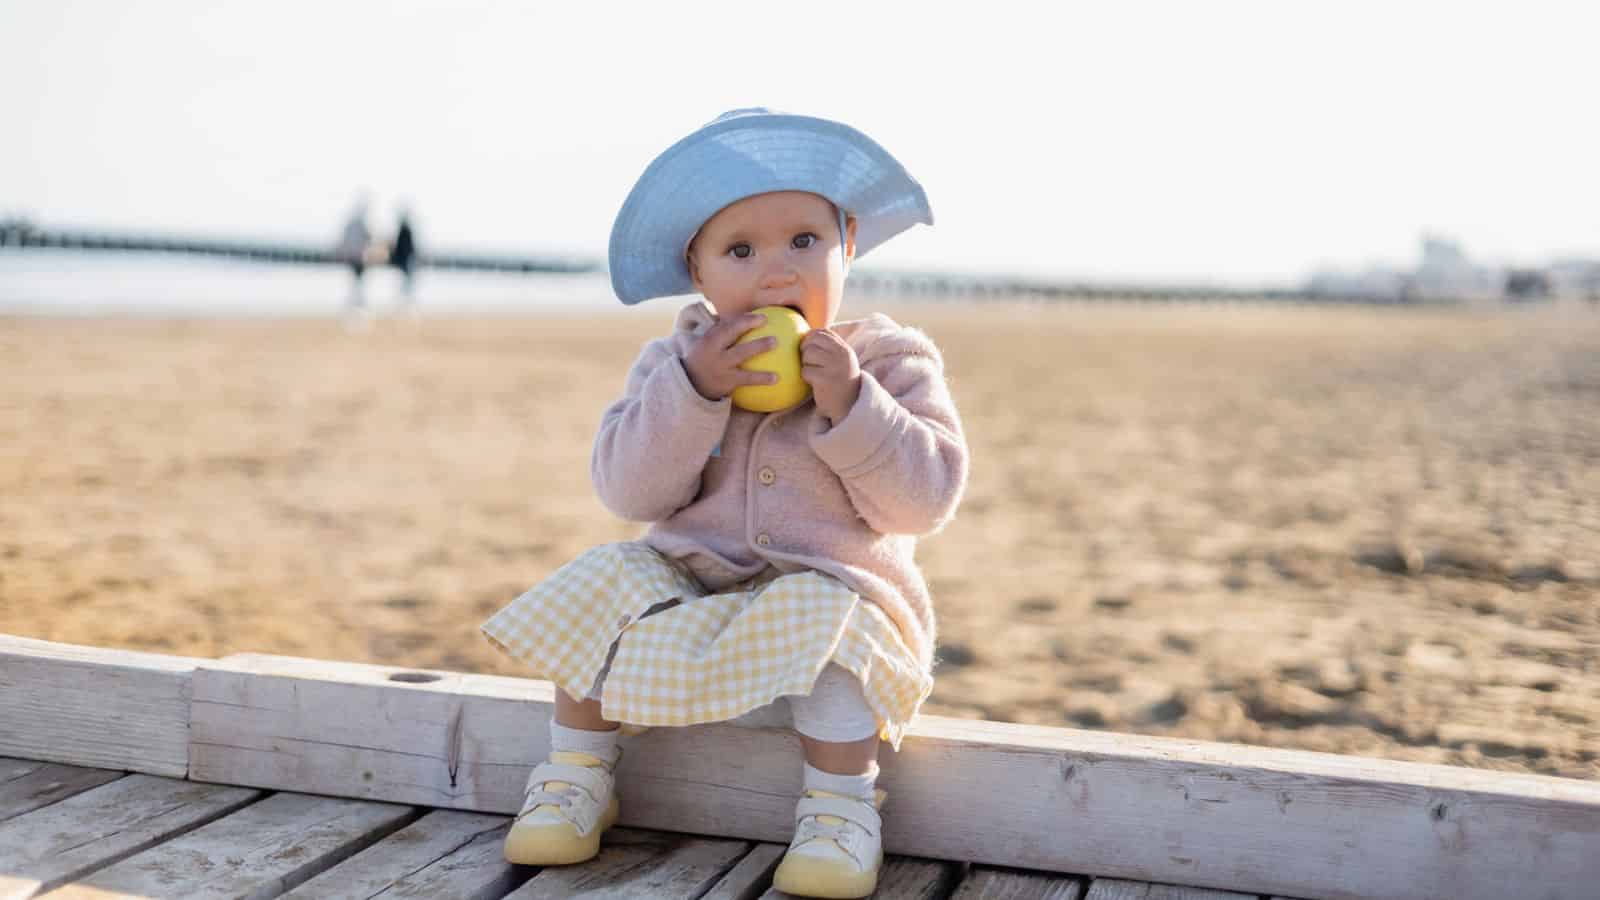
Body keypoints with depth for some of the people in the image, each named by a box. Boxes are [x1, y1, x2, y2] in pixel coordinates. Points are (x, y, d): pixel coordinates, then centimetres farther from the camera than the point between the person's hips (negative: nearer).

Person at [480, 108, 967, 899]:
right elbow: (629, 491, -11)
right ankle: (576, 777, -4)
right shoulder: (676, 361, 1)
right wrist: (693, 389, -23)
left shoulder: (889, 361, -4)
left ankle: (840, 813, -20)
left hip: (832, 590, -3)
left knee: (824, 623, -33)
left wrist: (850, 407, -25)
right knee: (602, 586, -18)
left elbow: (925, 498, -13)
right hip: (687, 585, 3)